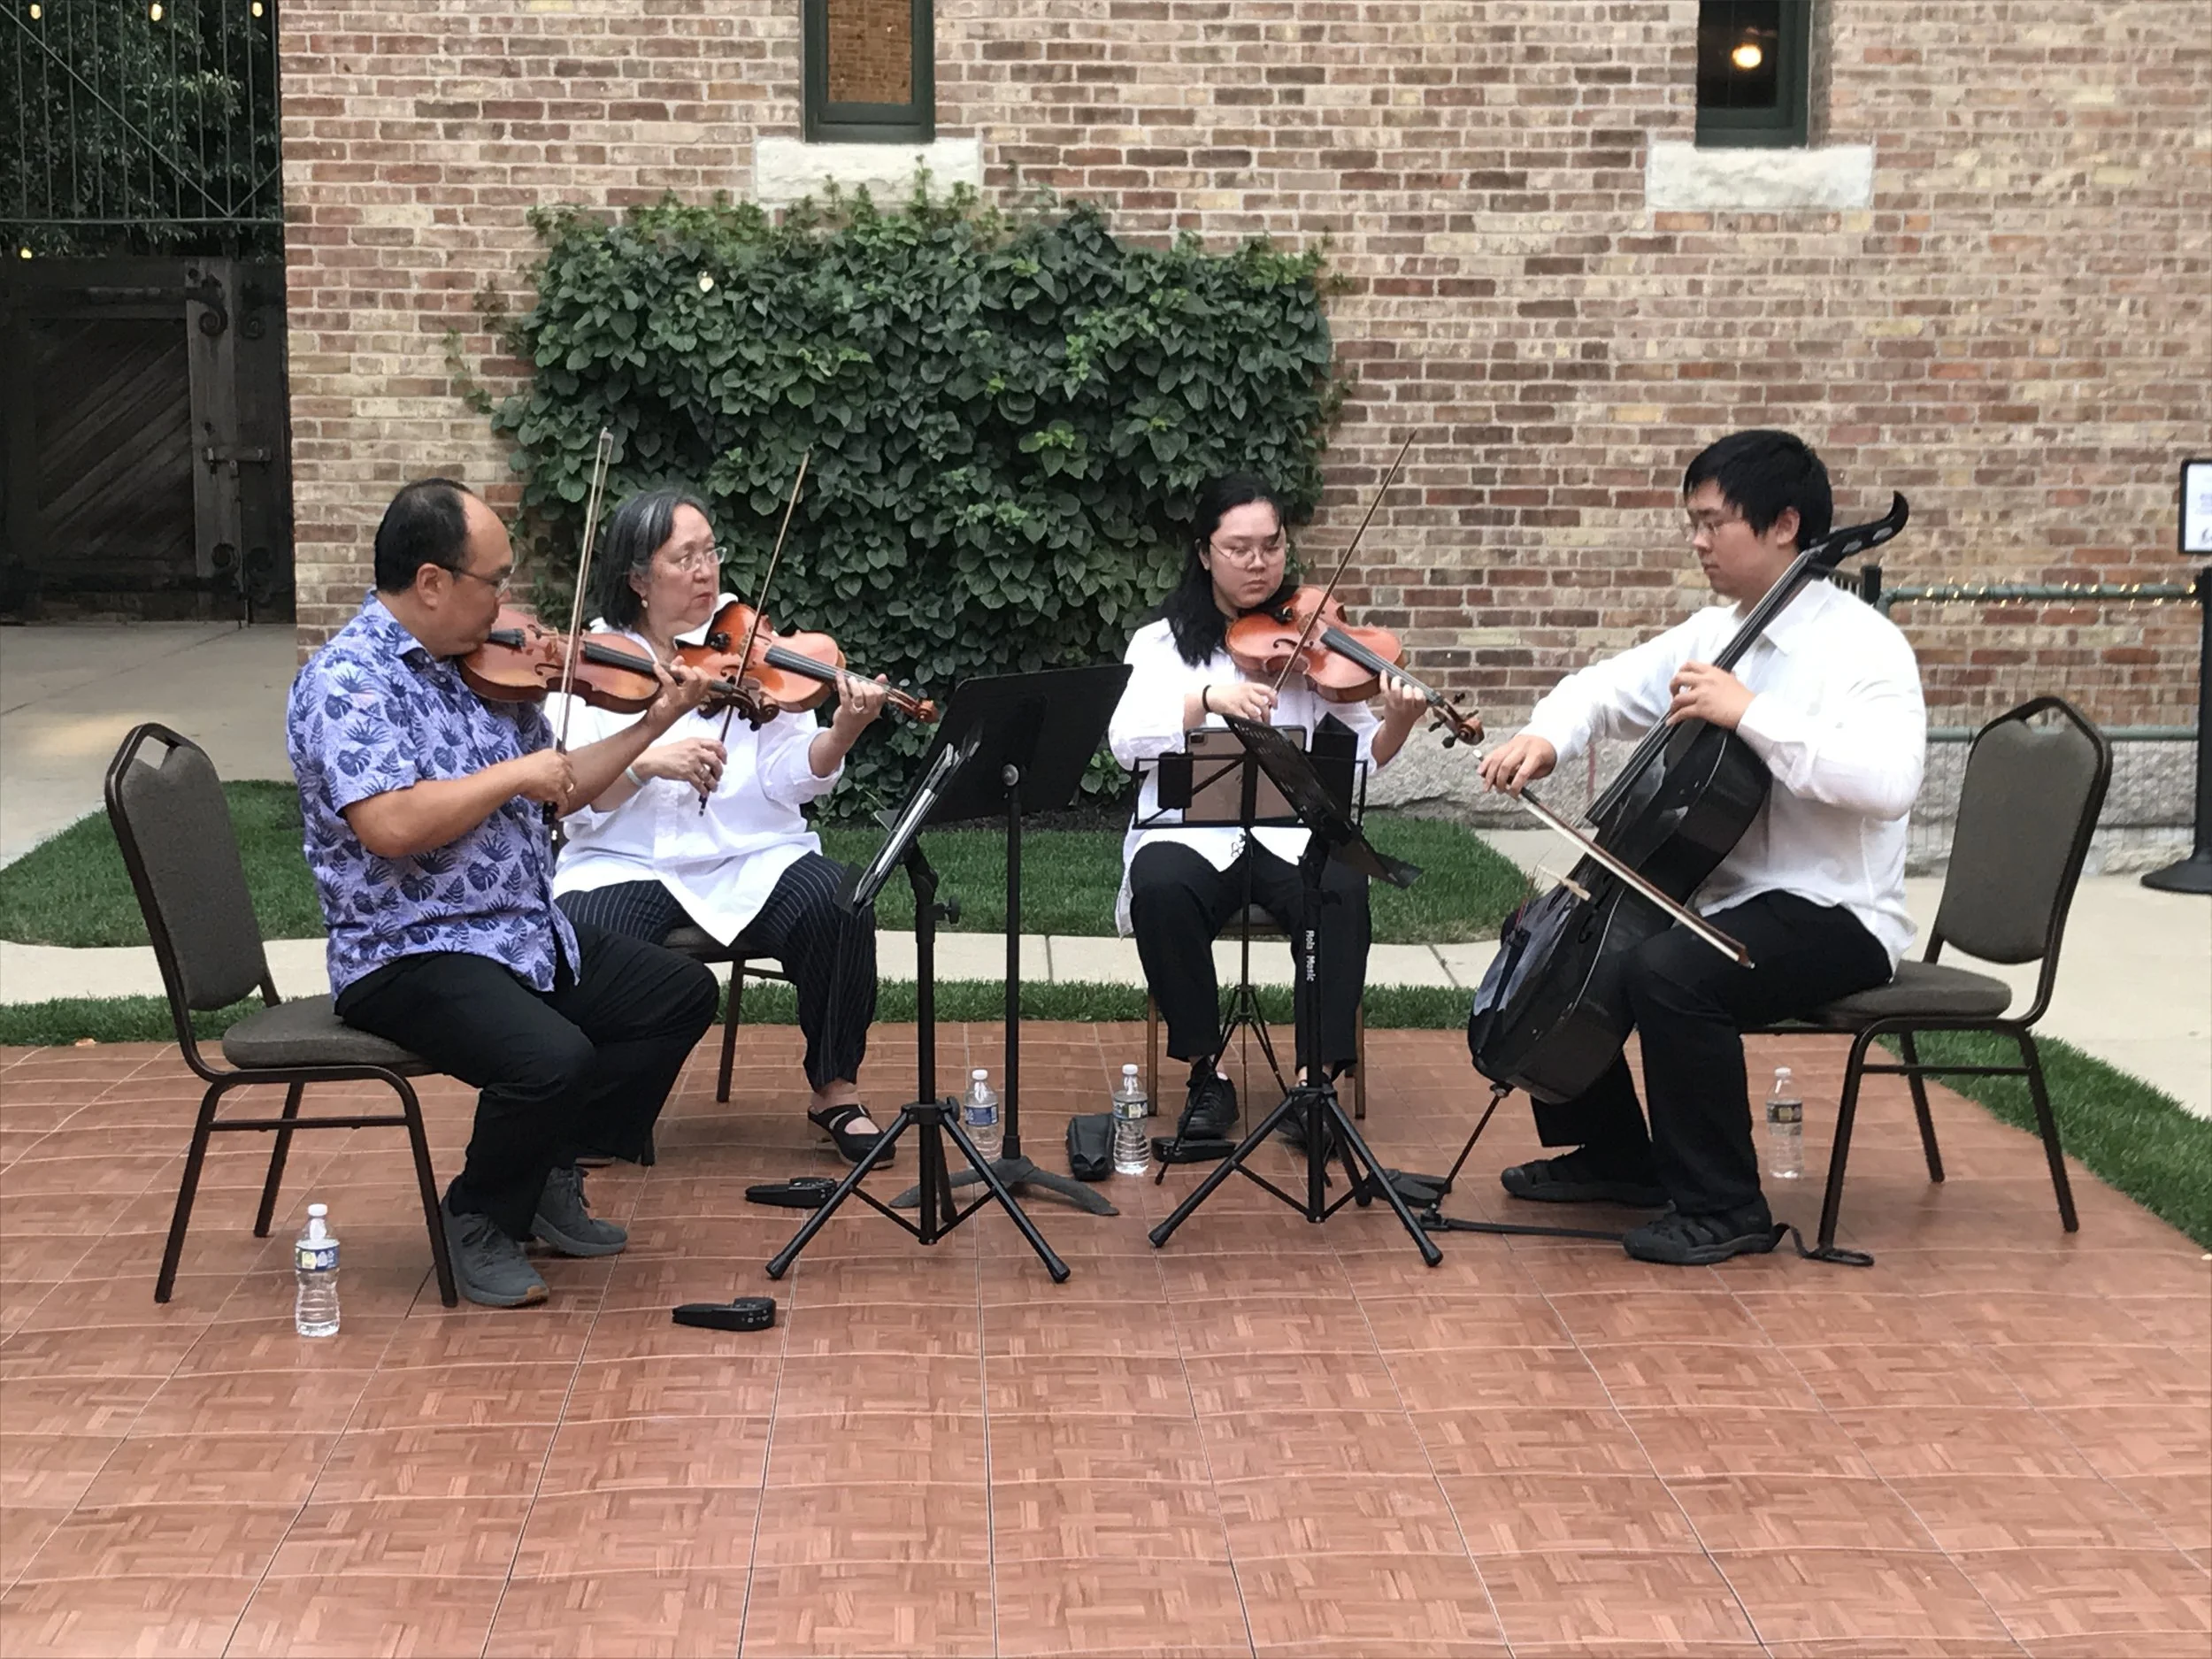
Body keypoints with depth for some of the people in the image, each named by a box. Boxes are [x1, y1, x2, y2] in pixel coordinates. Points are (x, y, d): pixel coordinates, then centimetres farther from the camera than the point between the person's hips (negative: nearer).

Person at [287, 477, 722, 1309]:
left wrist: (651, 725, 14)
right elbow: (390, 826, -29)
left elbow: (555, 791, 22)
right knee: (553, 1058, -31)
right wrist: (514, 774, -19)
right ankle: (481, 1221, -2)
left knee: (681, 992, 7)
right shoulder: (346, 678, -15)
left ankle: (550, 1175, 15)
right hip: (410, 955, -9)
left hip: (529, 933, 9)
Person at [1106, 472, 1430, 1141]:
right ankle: (1207, 1072, -16)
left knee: (1341, 888, -32)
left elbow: (1363, 753, 2)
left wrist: (1397, 726, -20)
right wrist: (1208, 698, -24)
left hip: (1291, 831, 1)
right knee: (1160, 889, -33)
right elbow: (1127, 742, -10)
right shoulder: (1163, 642, 8)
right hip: (1190, 829, 0)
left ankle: (1318, 1076, -19)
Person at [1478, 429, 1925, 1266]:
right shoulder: (1713, 633, 8)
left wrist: (1751, 712, -32)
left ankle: (1723, 1207, -16)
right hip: (1720, 896, 9)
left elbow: (1885, 780, -34)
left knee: (1668, 970, -33)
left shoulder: (1861, 644, -17)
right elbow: (1608, 687, 17)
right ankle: (1616, 1155, 25)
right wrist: (1547, 736, -5)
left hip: (1832, 919, -9)